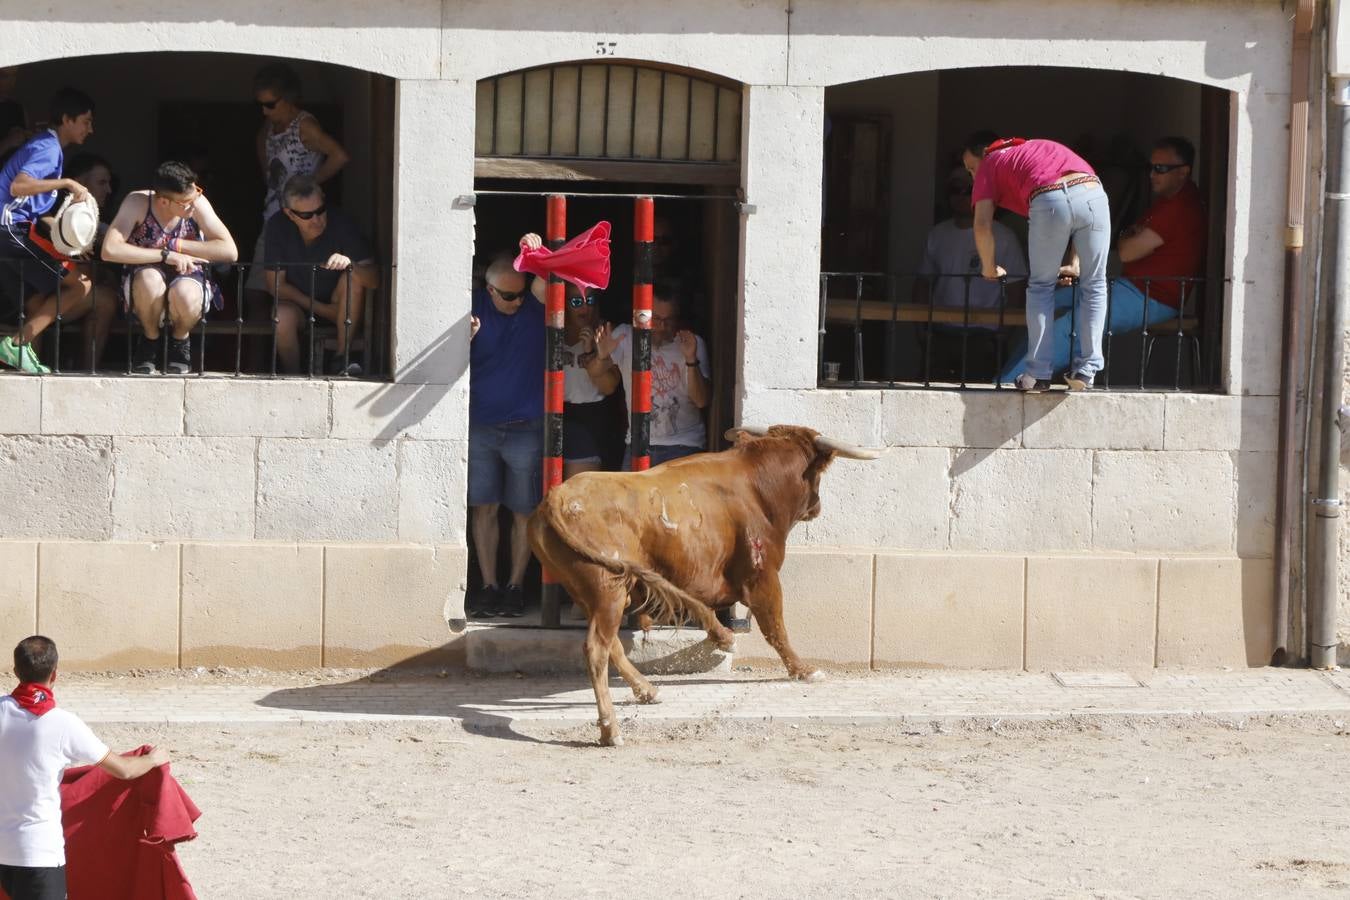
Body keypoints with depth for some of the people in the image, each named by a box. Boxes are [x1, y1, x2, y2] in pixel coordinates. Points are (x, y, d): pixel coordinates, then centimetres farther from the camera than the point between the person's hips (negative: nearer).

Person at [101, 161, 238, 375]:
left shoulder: (197, 202, -15)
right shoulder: (138, 202, -19)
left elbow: (230, 252, -20)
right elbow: (110, 250, -31)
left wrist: (175, 245, -21)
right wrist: (165, 255, -31)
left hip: (188, 277, 1)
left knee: (184, 293, -36)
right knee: (150, 280, -37)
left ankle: (180, 339, 0)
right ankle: (150, 339, -5)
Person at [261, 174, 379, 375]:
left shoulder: (340, 223, -18)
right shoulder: (277, 227, -15)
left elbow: (374, 280, -22)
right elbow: (275, 284, -9)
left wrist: (350, 265, -44)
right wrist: (318, 308, -16)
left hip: (338, 306, 1)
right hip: (297, 304, -1)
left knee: (354, 276, -28)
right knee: (283, 316, -33)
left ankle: (341, 360, -23)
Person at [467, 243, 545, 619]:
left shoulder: (535, 306, -3)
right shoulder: (475, 308, 0)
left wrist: (539, 254, -41)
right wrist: (467, 339, -21)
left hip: (526, 428, -1)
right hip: (481, 426, 1)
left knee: (524, 512, 2)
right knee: (483, 508, 2)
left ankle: (515, 586, 11)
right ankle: (488, 586, 9)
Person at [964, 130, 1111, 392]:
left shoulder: (990, 164, 27)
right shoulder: (1043, 148, 42)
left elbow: (983, 225, 14)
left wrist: (990, 268, 29)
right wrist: (1076, 263, 36)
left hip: (1049, 200, -3)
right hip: (1093, 192, 4)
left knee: (1041, 287, 14)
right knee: (1094, 286, 16)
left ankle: (1038, 374, 12)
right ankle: (1086, 370, 11)